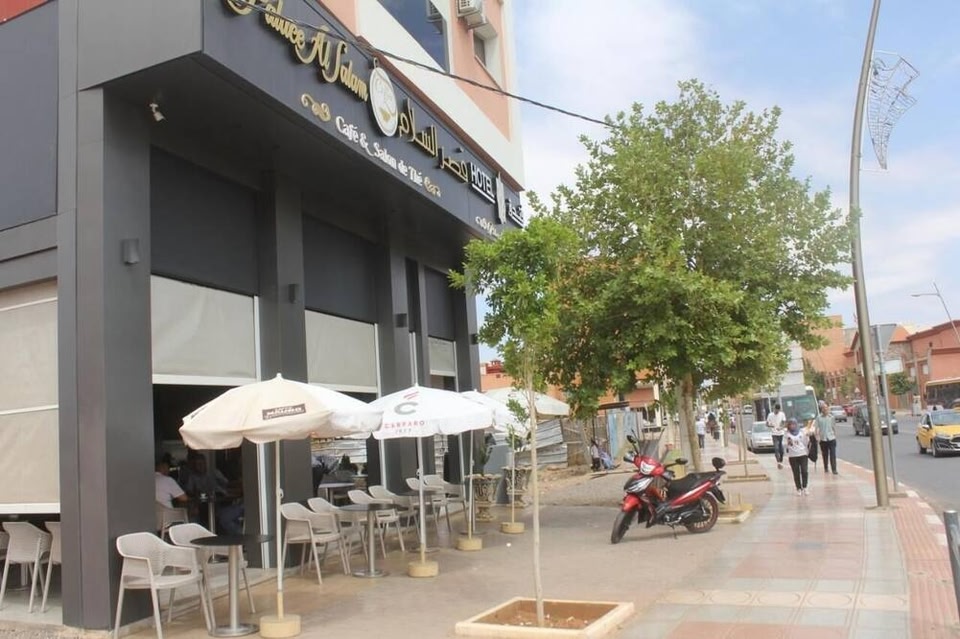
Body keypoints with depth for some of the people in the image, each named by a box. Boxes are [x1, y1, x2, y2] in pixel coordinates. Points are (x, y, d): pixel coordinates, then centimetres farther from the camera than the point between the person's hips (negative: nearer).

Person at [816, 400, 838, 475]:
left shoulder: (831, 417, 1)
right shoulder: (819, 417, -2)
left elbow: (834, 427, 8)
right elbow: (817, 428, -2)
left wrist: (835, 435, 6)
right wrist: (817, 436, -10)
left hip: (831, 438, 0)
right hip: (823, 439, 0)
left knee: (833, 455, -6)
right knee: (825, 455, 11)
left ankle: (834, 469, -5)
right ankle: (826, 468, 26)